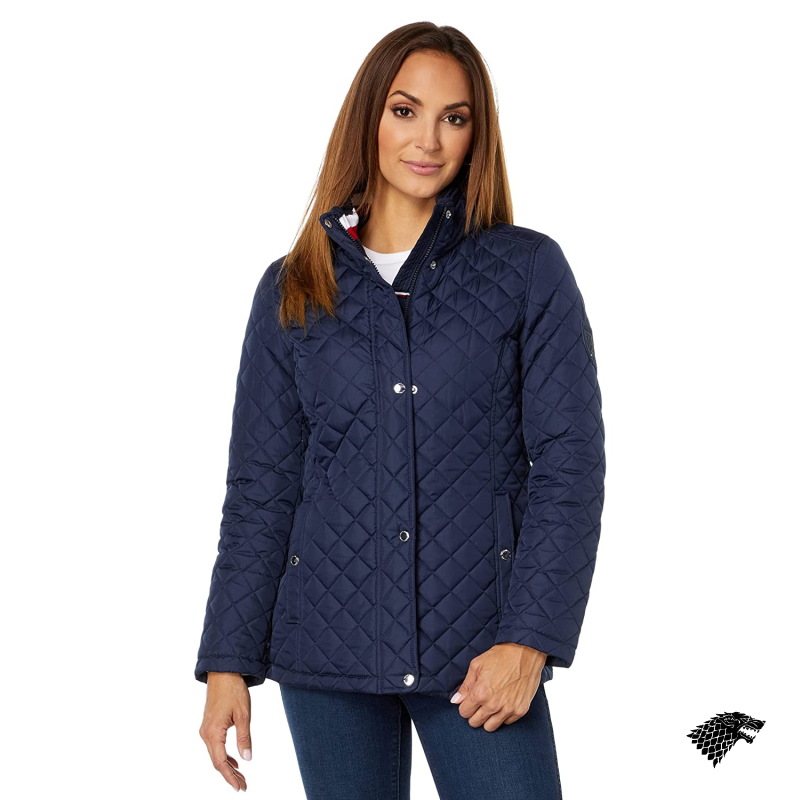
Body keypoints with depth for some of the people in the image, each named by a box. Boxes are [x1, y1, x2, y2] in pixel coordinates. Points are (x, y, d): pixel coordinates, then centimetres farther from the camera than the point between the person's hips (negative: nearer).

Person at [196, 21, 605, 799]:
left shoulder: (530, 272, 2)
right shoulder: (291, 291, 7)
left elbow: (570, 463, -2)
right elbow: (260, 487, 7)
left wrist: (529, 640, -11)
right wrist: (228, 662, 2)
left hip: (479, 651, -1)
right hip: (327, 653, 2)